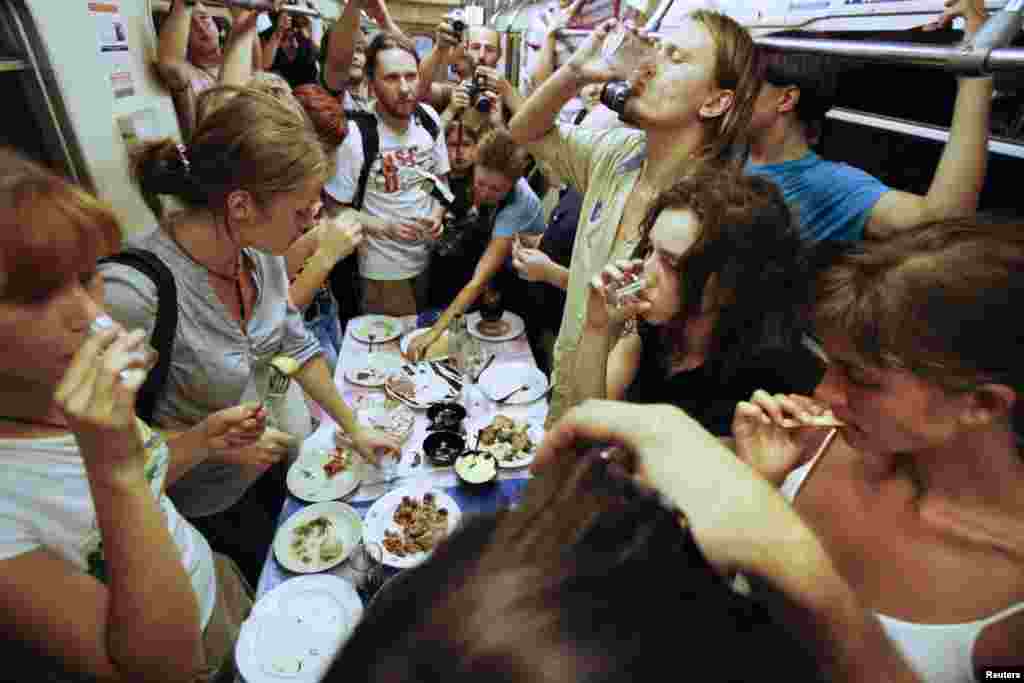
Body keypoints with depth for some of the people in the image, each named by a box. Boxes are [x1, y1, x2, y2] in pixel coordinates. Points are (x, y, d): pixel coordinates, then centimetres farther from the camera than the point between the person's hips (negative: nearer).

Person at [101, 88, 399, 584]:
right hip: (207, 500, -5)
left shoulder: (259, 249, -16)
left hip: (272, 454, 6)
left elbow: (297, 347, -5)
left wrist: (354, 429, -1)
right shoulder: (133, 292, -37)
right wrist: (217, 445, -25)